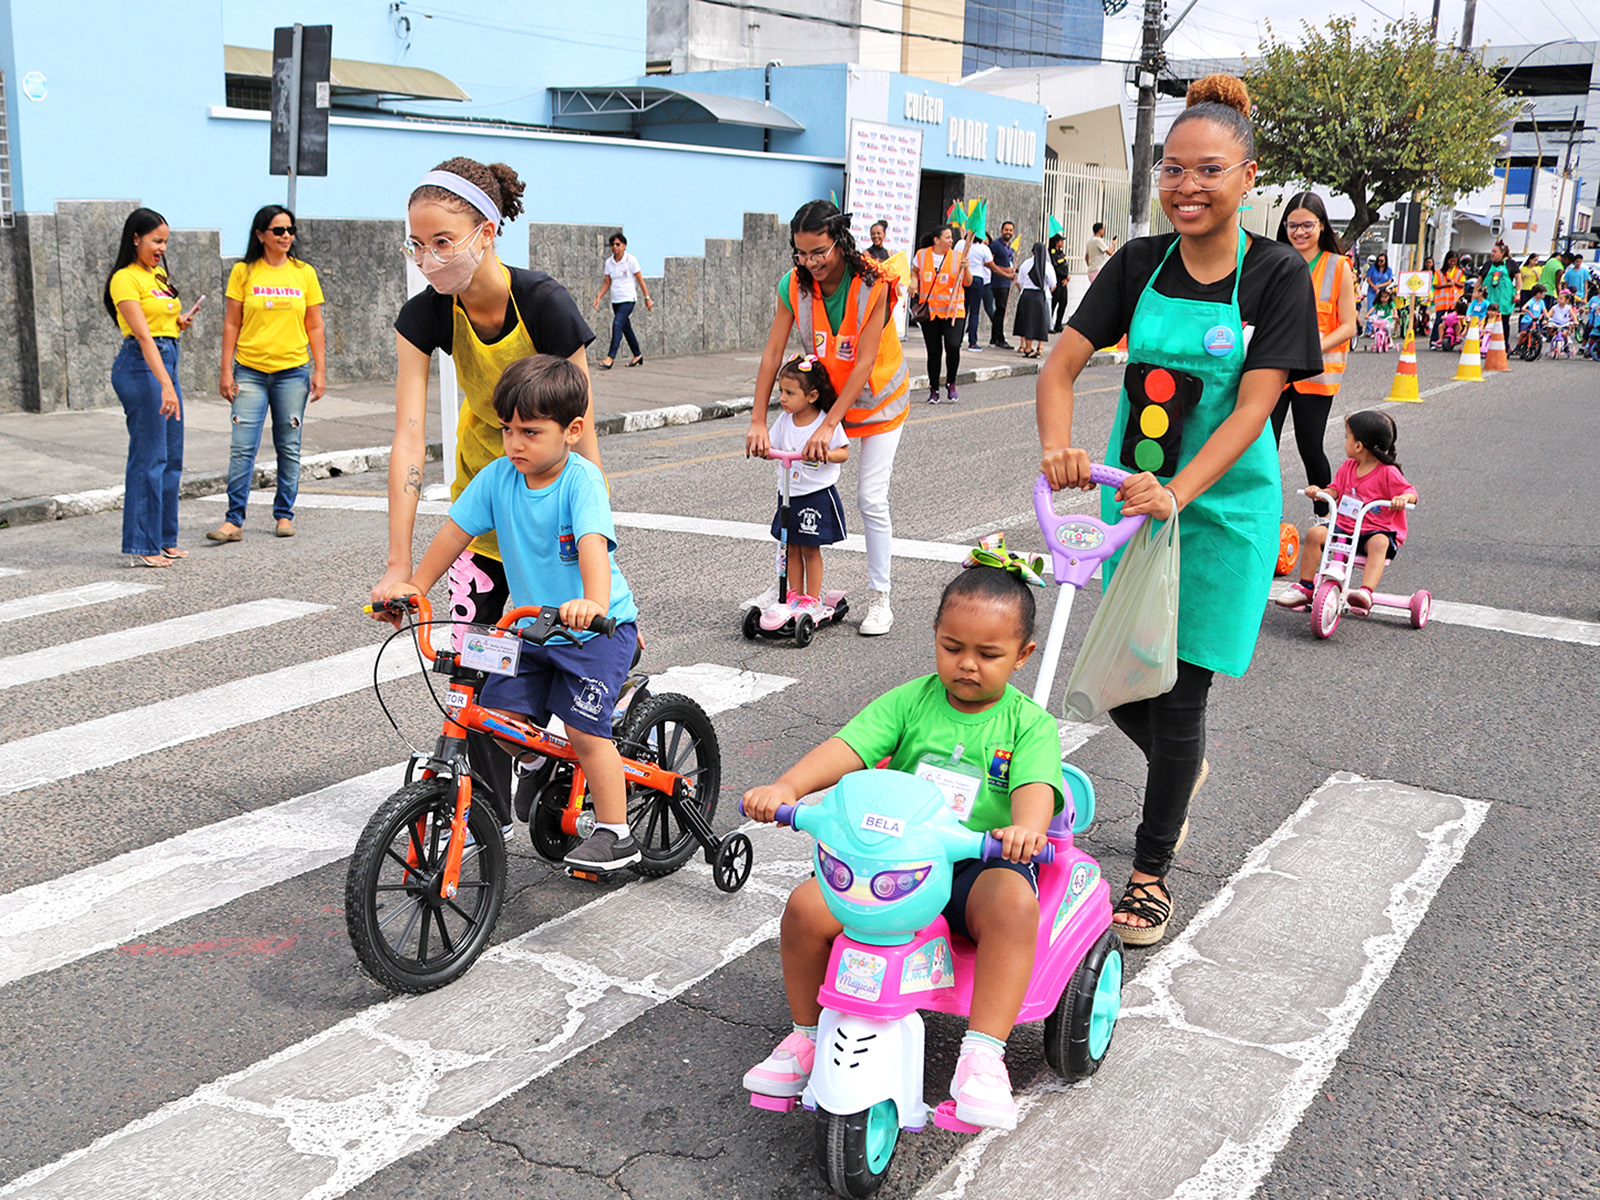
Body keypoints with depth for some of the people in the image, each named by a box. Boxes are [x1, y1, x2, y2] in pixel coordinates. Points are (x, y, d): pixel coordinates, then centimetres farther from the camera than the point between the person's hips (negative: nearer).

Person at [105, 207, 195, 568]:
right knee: (148, 457, -7)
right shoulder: (126, 279, -11)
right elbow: (143, 335, -21)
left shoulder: (158, 274, 16)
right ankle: (141, 546, -2)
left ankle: (163, 539, 19)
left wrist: (178, 320, 6)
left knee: (171, 458, 11)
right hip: (141, 366, -9)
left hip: (166, 362, 9)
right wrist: (165, 384, -29)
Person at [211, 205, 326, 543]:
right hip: (250, 372, -1)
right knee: (242, 447, -7)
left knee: (289, 448, 5)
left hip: (293, 371, 1)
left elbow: (314, 327, 9)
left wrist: (320, 371, 3)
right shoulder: (243, 272, 3)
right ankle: (234, 520, -3)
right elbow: (231, 324, 4)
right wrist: (226, 371, -2)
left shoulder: (304, 272, 7)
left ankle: (284, 514, 17)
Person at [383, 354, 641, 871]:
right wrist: (414, 587, 1)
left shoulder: (582, 479, -21)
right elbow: (455, 532, 3)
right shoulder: (498, 476, -6)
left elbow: (593, 546, -36)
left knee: (584, 728, -13)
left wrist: (593, 604, -52)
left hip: (599, 628, -6)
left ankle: (615, 833, 3)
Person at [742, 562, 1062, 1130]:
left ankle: (982, 1054, -27)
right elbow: (847, 747, -10)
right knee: (806, 907, -19)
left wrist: (1025, 827, -43)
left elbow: (1035, 785, -18)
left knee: (1013, 903, -37)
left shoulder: (1028, 722, 0)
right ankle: (807, 1035, 7)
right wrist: (786, 787, -28)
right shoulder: (910, 701, 4)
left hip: (982, 863, -2)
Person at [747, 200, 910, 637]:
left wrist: (829, 425, -33)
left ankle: (880, 597, 7)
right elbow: (773, 353, -15)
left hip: (876, 399, -4)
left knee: (871, 499, -5)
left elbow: (864, 363, -29)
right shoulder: (795, 285, -15)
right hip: (823, 394, 4)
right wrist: (758, 420, -22)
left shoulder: (873, 285, -27)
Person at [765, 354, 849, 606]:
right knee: (791, 547, 11)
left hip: (817, 495, -5)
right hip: (789, 494, 5)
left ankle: (813, 599, 15)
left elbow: (844, 452, -9)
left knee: (810, 548, 2)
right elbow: (773, 447, 8)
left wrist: (825, 454, -28)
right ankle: (795, 594, 24)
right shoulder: (785, 420, 1)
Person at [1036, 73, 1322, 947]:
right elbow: (1062, 362, -6)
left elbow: (1253, 407, -19)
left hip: (1223, 509, -4)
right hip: (1133, 497, 4)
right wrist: (1059, 445, -27)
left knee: (1178, 697, 0)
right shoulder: (1140, 264, 0)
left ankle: (1151, 871, 20)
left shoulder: (1277, 276, -10)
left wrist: (1177, 493, -33)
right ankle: (1183, 771, 45)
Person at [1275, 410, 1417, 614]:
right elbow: (1336, 490, 15)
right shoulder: (1347, 467, 10)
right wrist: (1319, 492, -8)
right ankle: (1305, 587, -7)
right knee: (1314, 533, -16)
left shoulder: (1388, 473, -8)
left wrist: (1403, 498, -35)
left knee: (1379, 543, -38)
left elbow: (1411, 492, -10)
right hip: (1345, 525, 6)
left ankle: (1366, 592, -52)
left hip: (1378, 529, -6)